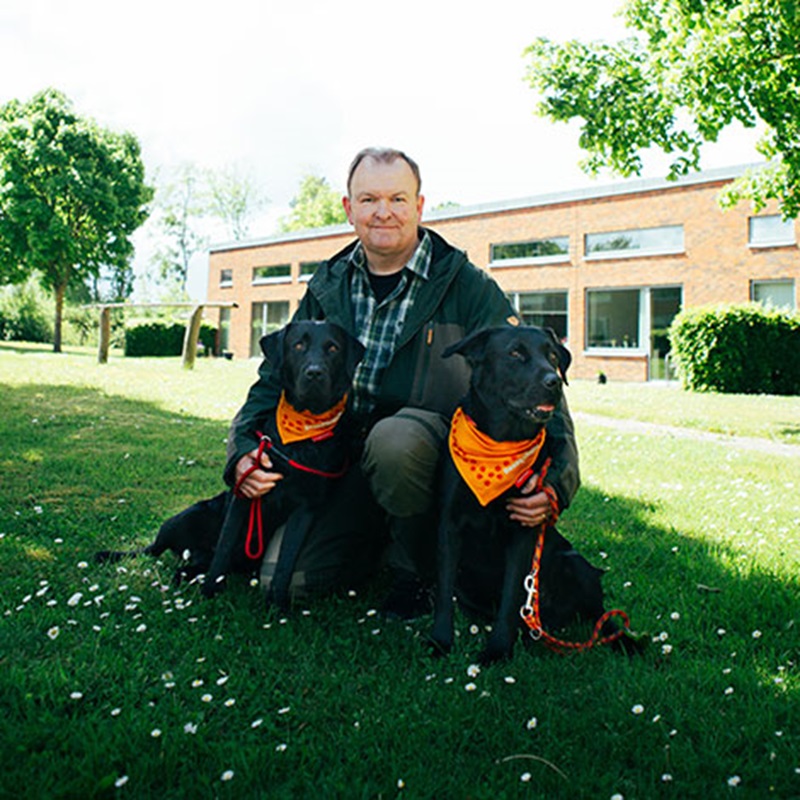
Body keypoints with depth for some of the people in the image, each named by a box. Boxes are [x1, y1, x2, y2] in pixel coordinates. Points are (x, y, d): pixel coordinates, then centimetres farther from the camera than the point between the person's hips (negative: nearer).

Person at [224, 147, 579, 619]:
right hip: (347, 464, 4)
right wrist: (244, 449, -7)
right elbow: (277, 377, 11)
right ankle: (381, 545, 20)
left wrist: (555, 481, -25)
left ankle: (419, 573, -10)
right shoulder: (328, 288, 6)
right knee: (281, 576, -11)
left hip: (434, 451, -4)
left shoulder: (467, 287, -7)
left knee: (393, 439, -38)